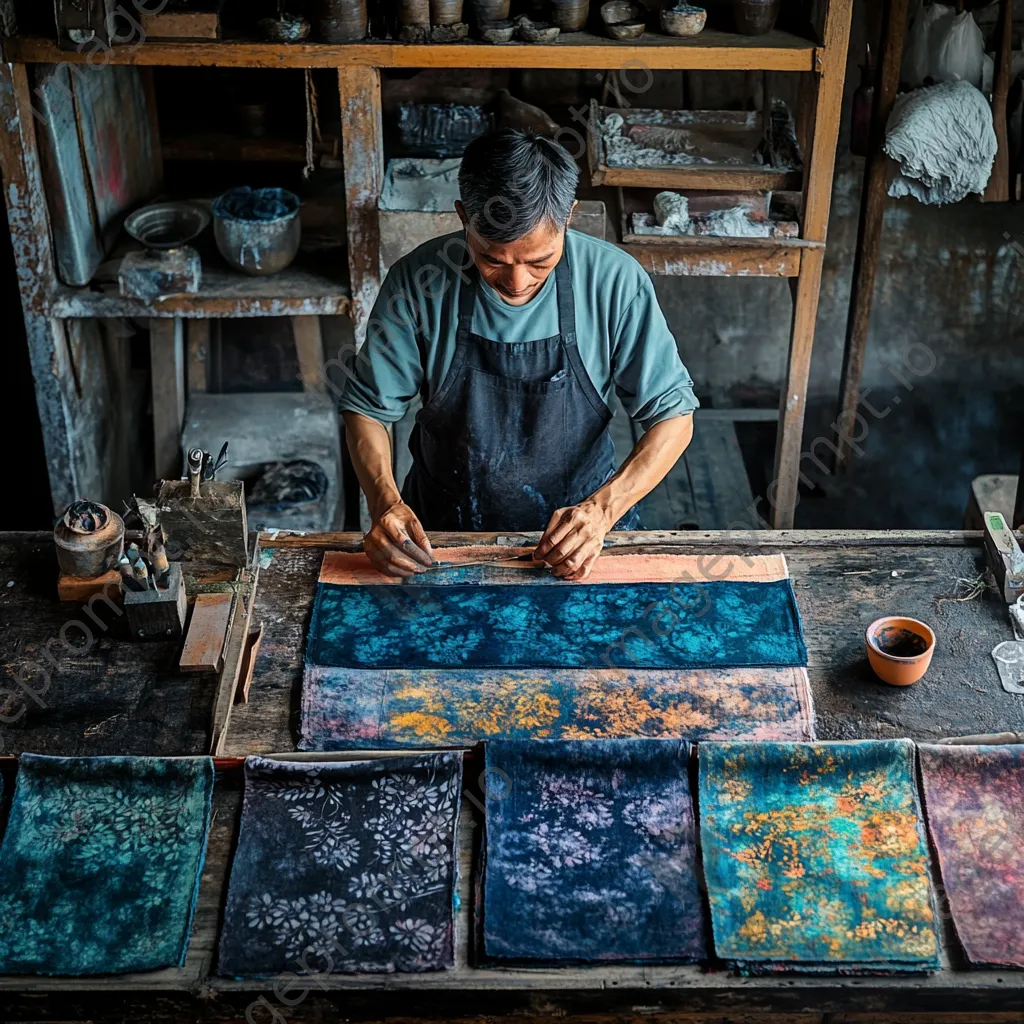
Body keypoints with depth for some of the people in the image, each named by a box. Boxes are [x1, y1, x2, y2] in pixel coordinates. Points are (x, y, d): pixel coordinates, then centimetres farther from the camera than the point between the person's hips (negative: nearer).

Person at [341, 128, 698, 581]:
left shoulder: (615, 280, -15)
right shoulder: (418, 281, -15)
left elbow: (673, 413, -8)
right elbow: (367, 407, -4)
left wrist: (602, 509, -23)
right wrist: (386, 503, -23)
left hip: (576, 522, 0)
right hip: (445, 528, 0)